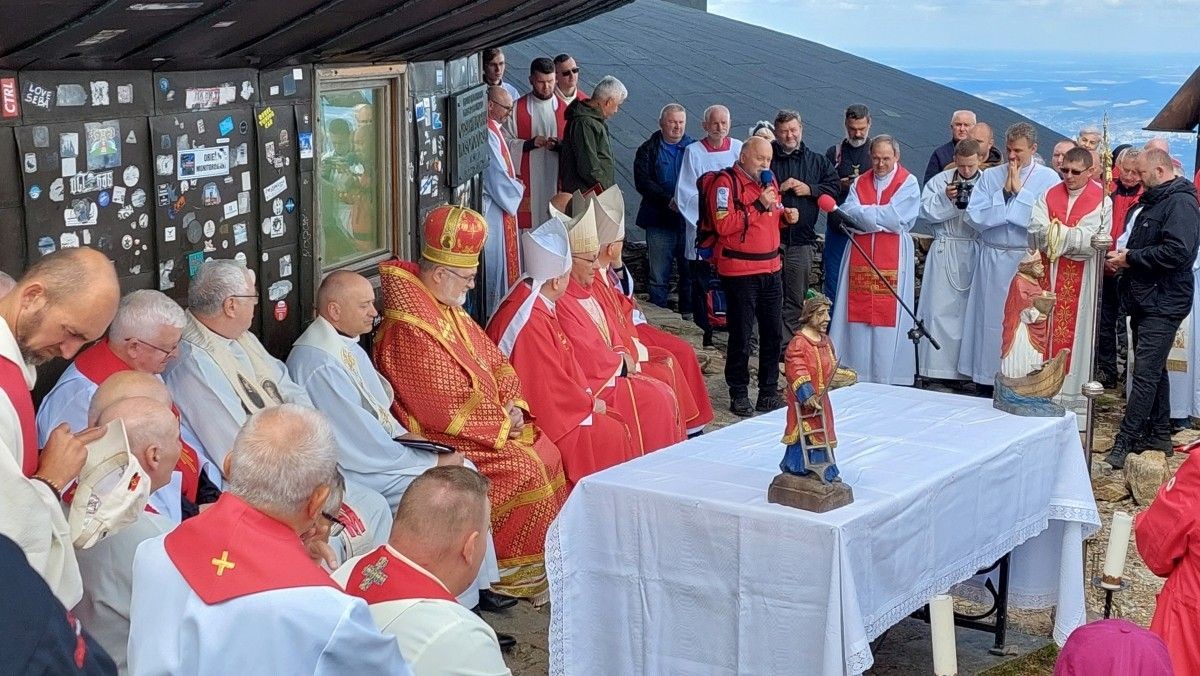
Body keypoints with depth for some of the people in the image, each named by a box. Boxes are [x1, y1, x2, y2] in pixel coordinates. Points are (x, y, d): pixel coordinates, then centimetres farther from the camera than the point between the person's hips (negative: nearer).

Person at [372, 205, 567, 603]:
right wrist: (503, 423, -15)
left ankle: (546, 561, 5)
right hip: (441, 442, -10)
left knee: (547, 453, -2)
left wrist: (513, 405, -1)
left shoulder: (449, 312, 10)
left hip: (491, 424, 10)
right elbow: (444, 410, -24)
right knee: (524, 469, -20)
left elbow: (495, 361, 16)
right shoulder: (409, 331, -22)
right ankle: (514, 573, -6)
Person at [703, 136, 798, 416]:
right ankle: (738, 393, 11)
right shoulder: (726, 183, -11)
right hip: (740, 271, -7)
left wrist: (785, 216, 6)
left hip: (771, 268, 7)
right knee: (741, 335, 0)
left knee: (773, 333, 11)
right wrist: (759, 205, -23)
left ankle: (769, 391, 21)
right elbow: (723, 225, -22)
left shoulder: (769, 181, 14)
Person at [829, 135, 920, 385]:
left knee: (888, 314, -3)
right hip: (861, 255, 4)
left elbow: (895, 217, -13)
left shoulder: (908, 183, -1)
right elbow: (848, 214, -2)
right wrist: (882, 219, -14)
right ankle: (855, 372, 9)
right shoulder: (860, 183, 12)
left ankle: (887, 377, 1)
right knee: (858, 312, 3)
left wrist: (863, 213, -5)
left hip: (892, 256, -4)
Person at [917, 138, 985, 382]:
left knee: (971, 309, 1)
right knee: (939, 309, -2)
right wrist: (945, 198, -13)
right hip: (944, 251, 0)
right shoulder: (939, 181, 6)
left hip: (975, 253, 0)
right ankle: (937, 366, 3)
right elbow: (925, 211, -1)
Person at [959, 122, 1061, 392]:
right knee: (989, 321, 4)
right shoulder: (990, 176, 9)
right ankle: (986, 390, 11)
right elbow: (975, 218, -2)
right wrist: (1004, 193, -8)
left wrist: (1019, 190, -9)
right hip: (993, 261, 3)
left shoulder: (1048, 178, 1)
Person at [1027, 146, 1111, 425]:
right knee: (1046, 332, 3)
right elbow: (1036, 234, -6)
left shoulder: (1101, 201, -3)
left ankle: (1074, 402, 6)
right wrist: (1072, 236, -16)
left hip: (1082, 283, -3)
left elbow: (1093, 242, -15)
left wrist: (1055, 233, -10)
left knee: (1075, 334, 0)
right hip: (1049, 277, 3)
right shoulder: (1049, 197, 8)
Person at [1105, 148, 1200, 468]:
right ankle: (1159, 433, 24)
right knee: (1153, 369, 16)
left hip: (1163, 304, -11)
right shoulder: (1155, 200, 18)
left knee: (1146, 374, -10)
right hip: (1145, 300, 11)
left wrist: (1130, 258, -16)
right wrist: (1122, 258, 5)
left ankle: (1125, 441, -11)